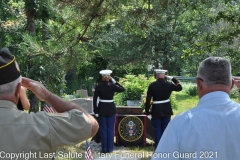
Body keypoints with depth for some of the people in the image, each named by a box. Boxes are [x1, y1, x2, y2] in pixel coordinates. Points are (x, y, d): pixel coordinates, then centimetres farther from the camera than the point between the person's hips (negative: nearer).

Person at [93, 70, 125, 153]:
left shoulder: (98, 86, -6)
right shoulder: (112, 86, -7)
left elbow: (94, 99, -6)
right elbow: (122, 89, 9)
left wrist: (95, 111, 0)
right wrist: (114, 81, 4)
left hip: (101, 109, 0)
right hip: (111, 109, 0)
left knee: (103, 129, 7)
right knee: (110, 129, 8)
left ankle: (104, 149, 10)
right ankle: (110, 148, 12)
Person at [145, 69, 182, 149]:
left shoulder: (152, 85, -9)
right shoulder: (169, 84, -4)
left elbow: (148, 99, -10)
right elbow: (179, 88, 13)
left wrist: (147, 111, -4)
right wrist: (174, 80, 17)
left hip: (156, 110, -2)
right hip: (166, 110, 2)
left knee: (157, 130, 6)